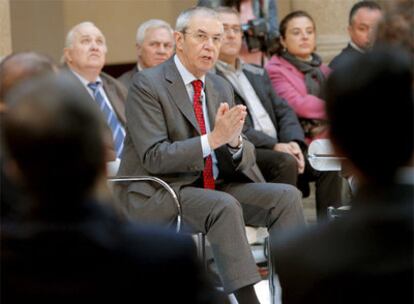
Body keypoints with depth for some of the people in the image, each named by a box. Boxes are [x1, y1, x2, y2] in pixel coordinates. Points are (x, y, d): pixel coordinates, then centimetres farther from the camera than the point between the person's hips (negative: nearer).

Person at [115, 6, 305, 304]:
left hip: (213, 187, 7)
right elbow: (154, 157, -19)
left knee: (287, 196, -12)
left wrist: (235, 141, -19)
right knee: (225, 205, -34)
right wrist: (213, 139, -28)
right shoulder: (147, 85, -11)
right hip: (156, 196, -7)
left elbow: (242, 160, 7)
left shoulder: (222, 88, 9)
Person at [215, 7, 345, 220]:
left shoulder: (257, 75, 25)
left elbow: (284, 112, 17)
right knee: (285, 162, -32)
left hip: (278, 149, 7)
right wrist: (274, 145, -20)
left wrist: (293, 142, -5)